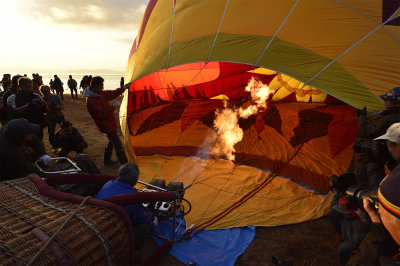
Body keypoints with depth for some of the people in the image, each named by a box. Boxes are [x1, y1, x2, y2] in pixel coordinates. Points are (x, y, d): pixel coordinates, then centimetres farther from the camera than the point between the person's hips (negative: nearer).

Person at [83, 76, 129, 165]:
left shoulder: (101, 94, 2)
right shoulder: (91, 102, -26)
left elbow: (112, 93, 16)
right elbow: (102, 114, -32)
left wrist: (123, 88, 12)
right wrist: (114, 106, -29)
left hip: (110, 123, 10)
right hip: (107, 126, -10)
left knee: (112, 141, 23)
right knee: (118, 144, -7)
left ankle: (107, 160, 38)